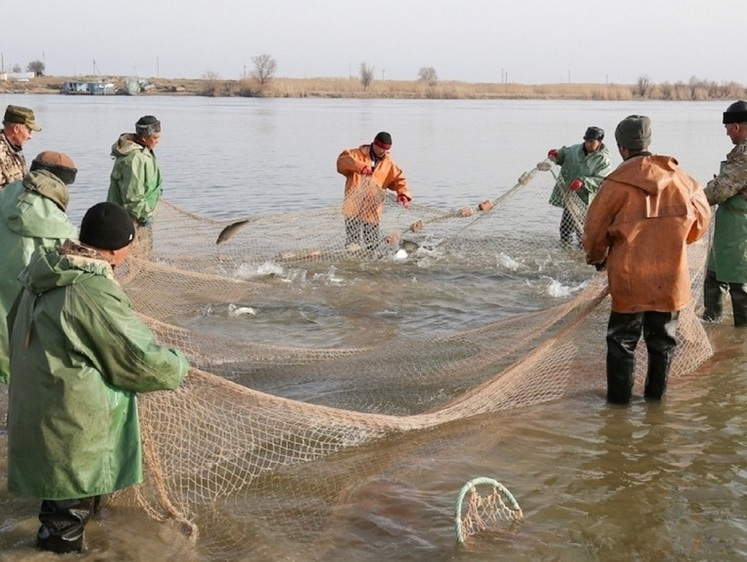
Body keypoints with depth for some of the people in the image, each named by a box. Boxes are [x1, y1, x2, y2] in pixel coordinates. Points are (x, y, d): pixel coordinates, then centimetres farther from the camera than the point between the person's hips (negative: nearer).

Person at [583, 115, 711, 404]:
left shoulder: (617, 184, -13)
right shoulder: (679, 178, 0)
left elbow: (595, 230, -5)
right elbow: (702, 217, 13)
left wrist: (596, 257, 15)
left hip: (630, 278, -3)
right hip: (671, 277, 4)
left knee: (622, 340, 10)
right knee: (663, 339, 17)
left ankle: (619, 397, 13)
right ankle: (656, 394, 26)